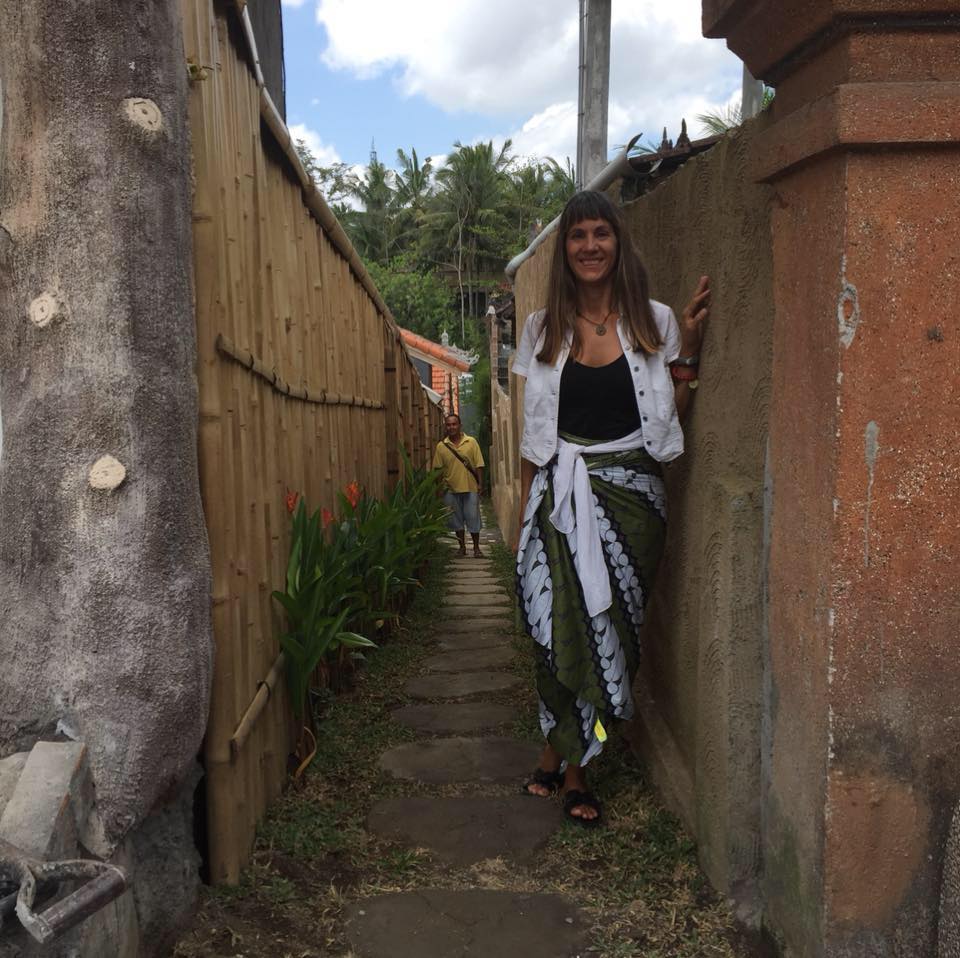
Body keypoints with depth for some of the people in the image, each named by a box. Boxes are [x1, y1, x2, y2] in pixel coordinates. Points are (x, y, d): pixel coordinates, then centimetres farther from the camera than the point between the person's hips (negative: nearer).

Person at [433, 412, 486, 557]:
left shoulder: (471, 442, -2)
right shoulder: (441, 446, 1)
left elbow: (479, 465, -1)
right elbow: (438, 469, 5)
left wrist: (480, 484, -6)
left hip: (470, 488, -1)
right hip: (451, 490, 2)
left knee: (473, 518, 3)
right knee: (456, 519, 9)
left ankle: (476, 547, 15)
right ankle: (462, 547, 22)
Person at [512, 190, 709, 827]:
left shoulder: (654, 321, 4)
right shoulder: (543, 329, 7)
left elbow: (671, 417, 4)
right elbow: (534, 434, 9)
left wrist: (688, 352, -6)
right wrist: (524, 512, 8)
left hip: (629, 494, 0)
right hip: (559, 496, 1)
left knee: (609, 627, 3)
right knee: (559, 627, -1)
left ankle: (566, 760, 20)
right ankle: (569, 765, 18)